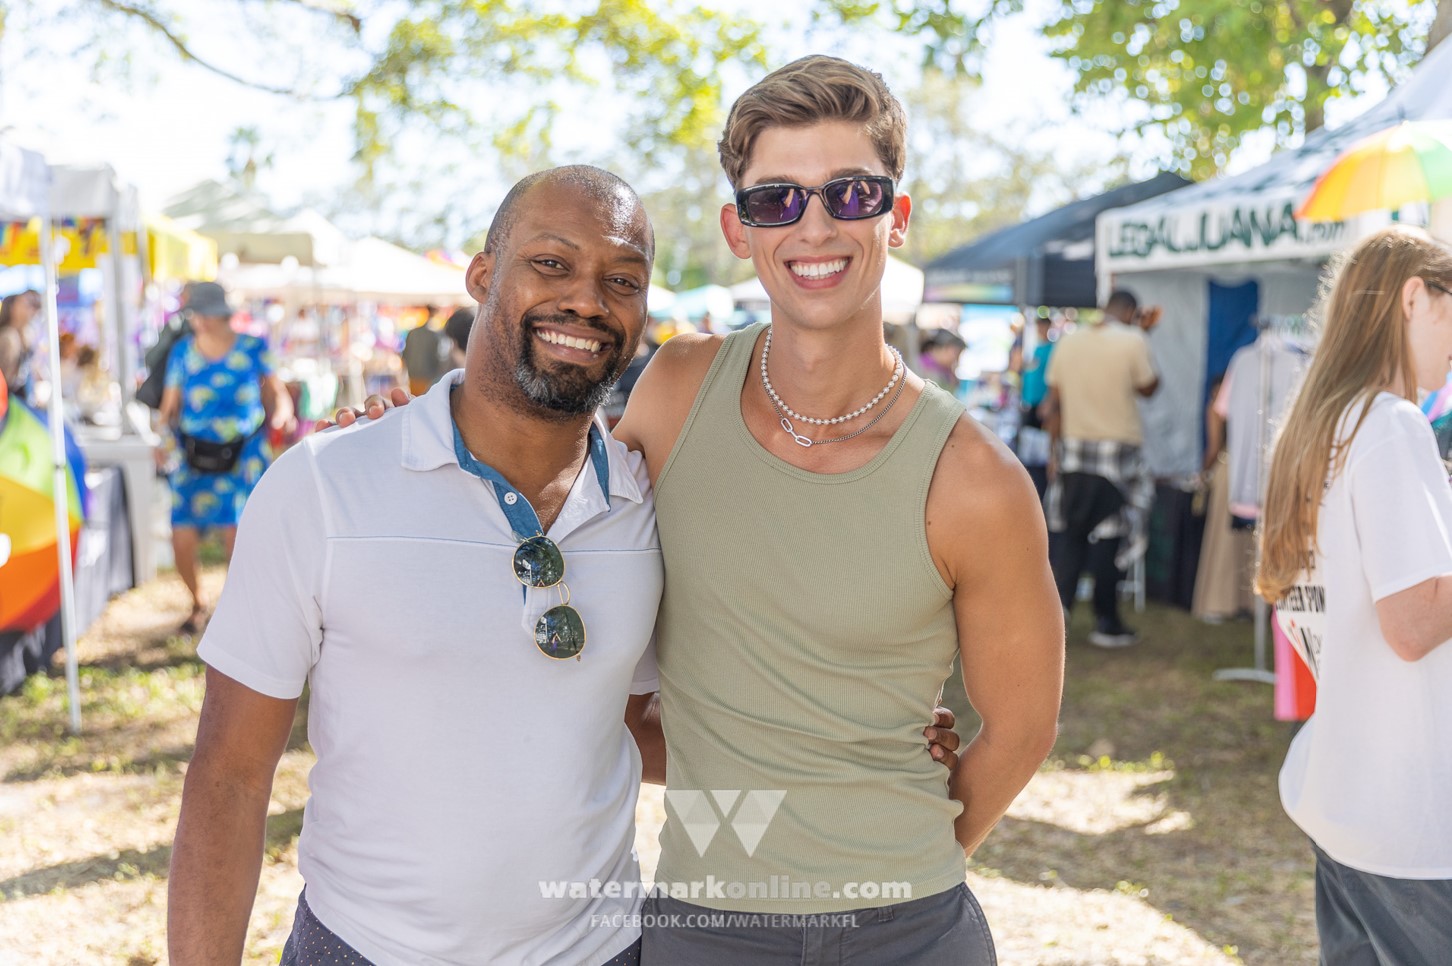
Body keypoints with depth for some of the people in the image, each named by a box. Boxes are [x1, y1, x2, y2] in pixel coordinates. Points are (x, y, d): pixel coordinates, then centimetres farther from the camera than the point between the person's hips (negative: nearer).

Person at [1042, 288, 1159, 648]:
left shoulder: (1068, 341, 6)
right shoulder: (1132, 341, -8)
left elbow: (1053, 405, 6)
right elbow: (1148, 388, 7)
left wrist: (1055, 450, 13)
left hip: (1073, 448, 4)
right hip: (1117, 451, -4)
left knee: (1070, 534, 10)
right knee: (1108, 537, 2)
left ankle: (1058, 612, 1)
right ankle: (1106, 624, 9)